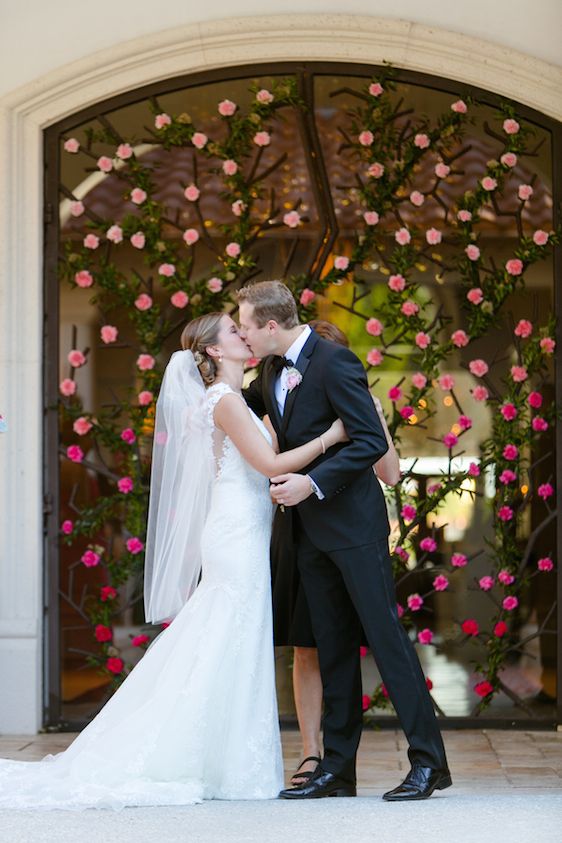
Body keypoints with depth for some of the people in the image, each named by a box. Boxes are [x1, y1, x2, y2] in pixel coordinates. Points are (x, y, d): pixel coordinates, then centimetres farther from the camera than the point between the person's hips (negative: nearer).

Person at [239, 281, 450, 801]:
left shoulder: (334, 362, -15)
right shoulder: (272, 368, 11)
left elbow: (372, 440, -20)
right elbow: (246, 412, 32)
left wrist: (312, 483, -24)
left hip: (352, 522, -8)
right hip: (309, 529, 8)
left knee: (385, 635, -8)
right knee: (333, 648, 9)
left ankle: (429, 762, -4)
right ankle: (337, 768, 13)